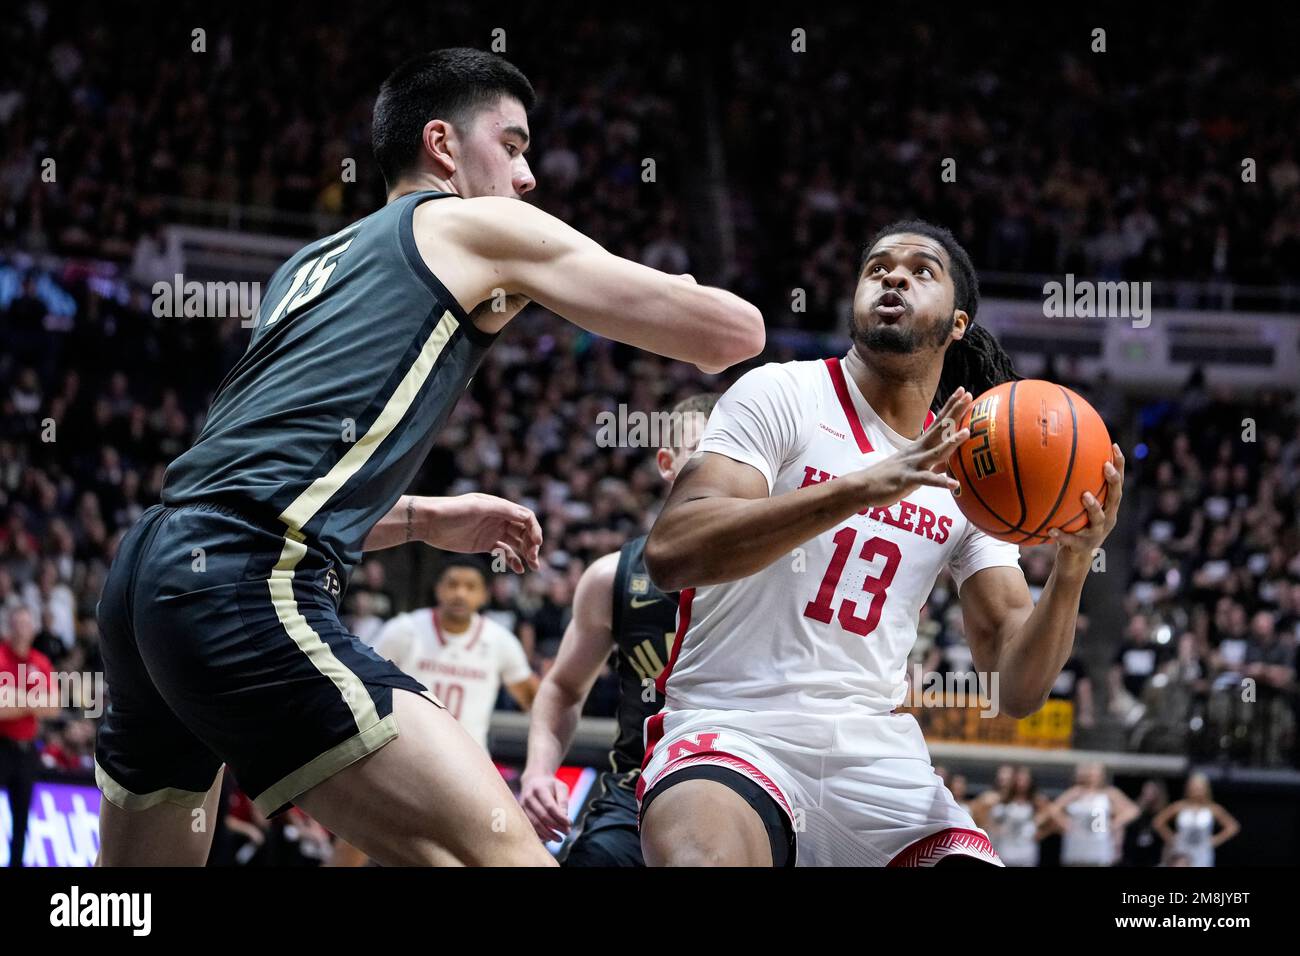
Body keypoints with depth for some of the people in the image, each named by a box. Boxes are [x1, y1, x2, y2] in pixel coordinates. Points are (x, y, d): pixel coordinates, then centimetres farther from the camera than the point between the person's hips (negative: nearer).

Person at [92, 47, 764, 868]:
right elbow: (734, 332, 8)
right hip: (248, 586, -9)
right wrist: (680, 299, 30)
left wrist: (428, 520, 34)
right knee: (505, 856, -16)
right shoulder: (478, 227, 8)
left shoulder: (314, 264, 29)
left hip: (147, 571, 9)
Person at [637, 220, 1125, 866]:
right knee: (710, 860, -37)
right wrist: (865, 487, -26)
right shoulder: (782, 394, -1)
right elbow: (671, 552, -17)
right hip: (733, 729, -5)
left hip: (878, 752, 5)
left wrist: (1073, 563, -11)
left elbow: (1016, 689, 7)